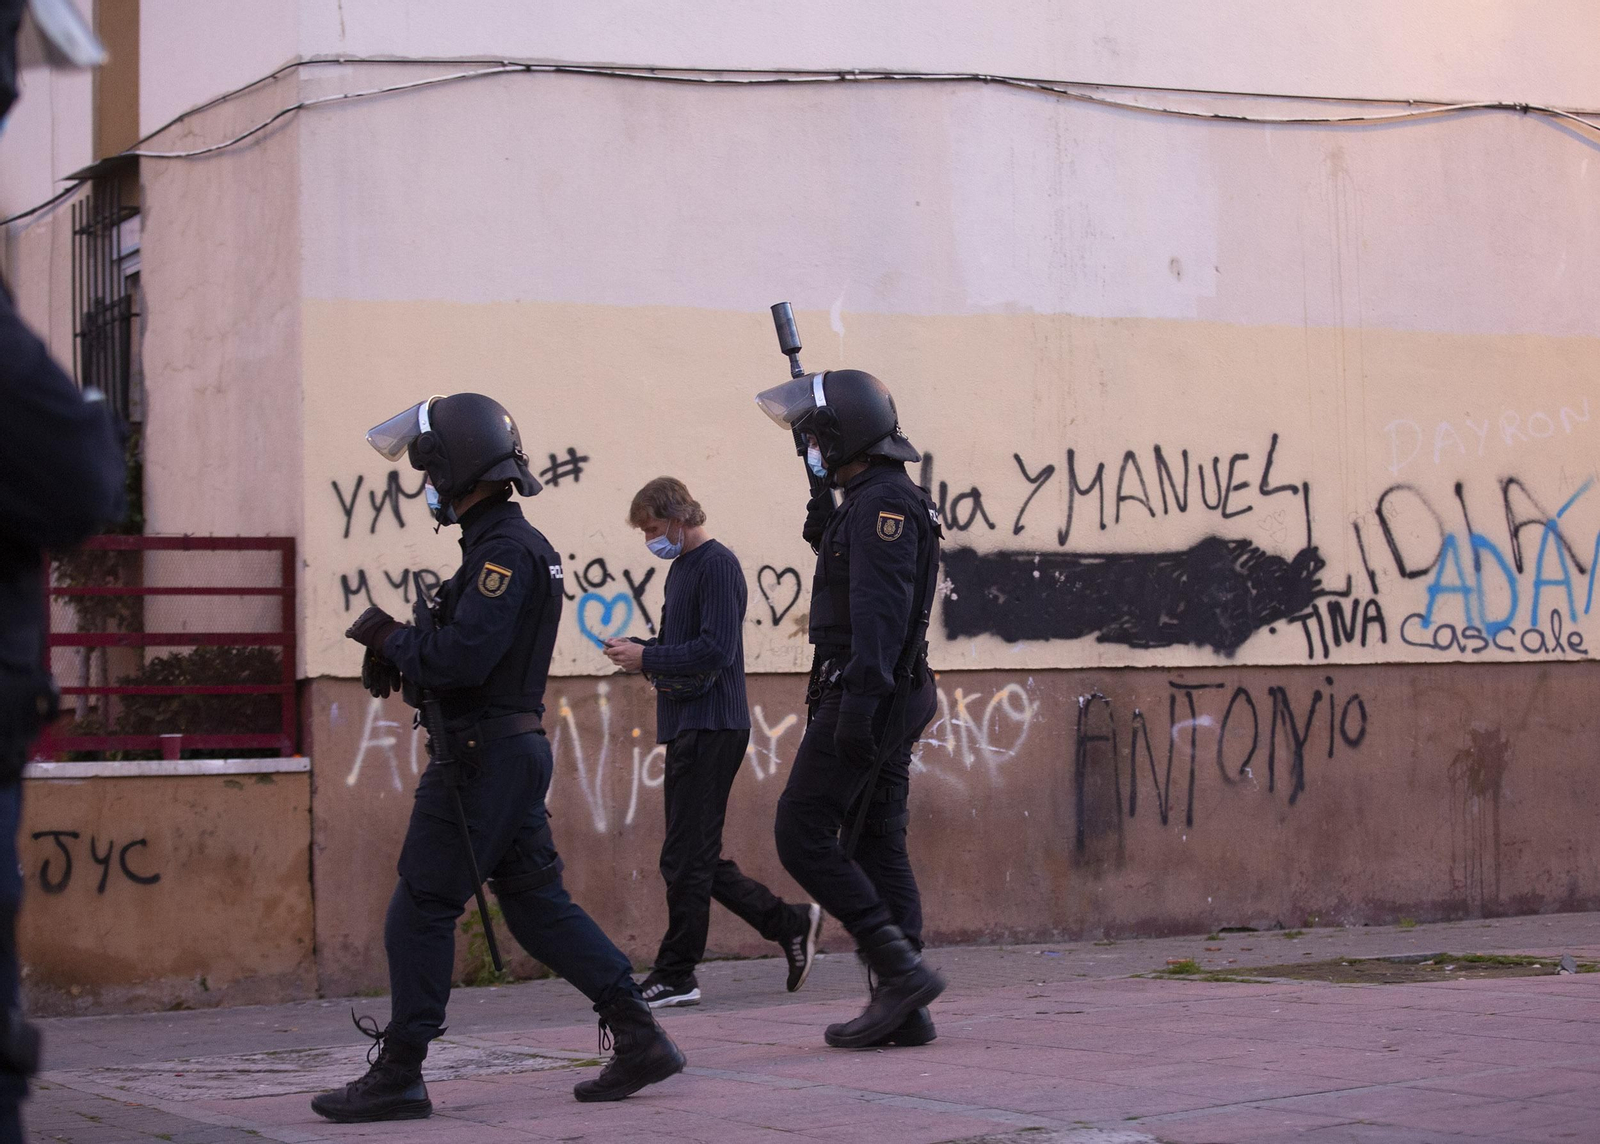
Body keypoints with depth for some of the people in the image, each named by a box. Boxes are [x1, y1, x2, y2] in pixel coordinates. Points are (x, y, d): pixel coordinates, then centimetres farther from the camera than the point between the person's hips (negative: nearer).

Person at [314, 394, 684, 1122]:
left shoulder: (504, 550, -15)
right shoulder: (510, 544, 17)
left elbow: (464, 657, -25)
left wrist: (390, 637, -10)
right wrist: (403, 642, 2)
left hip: (483, 755, -10)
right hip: (514, 751, 10)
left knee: (421, 911, -4)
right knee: (536, 903, 12)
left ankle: (398, 1076, 1)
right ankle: (640, 1040, 11)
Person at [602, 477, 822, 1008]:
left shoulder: (717, 565, -12)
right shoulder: (681, 567, 18)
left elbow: (716, 651, -21)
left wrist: (648, 658, -15)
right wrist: (637, 651, 4)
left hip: (712, 727, -10)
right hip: (684, 726, 10)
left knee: (686, 857, -6)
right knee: (699, 857, 11)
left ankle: (676, 975, 0)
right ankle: (791, 924, 19)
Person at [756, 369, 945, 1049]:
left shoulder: (882, 504, -14)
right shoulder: (877, 502, 18)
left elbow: (880, 610, -24)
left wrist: (860, 701, -30)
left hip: (865, 694, -10)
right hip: (891, 700, 10)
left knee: (802, 833, -8)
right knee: (876, 843, 9)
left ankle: (900, 970, -13)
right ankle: (900, 1007, 8)